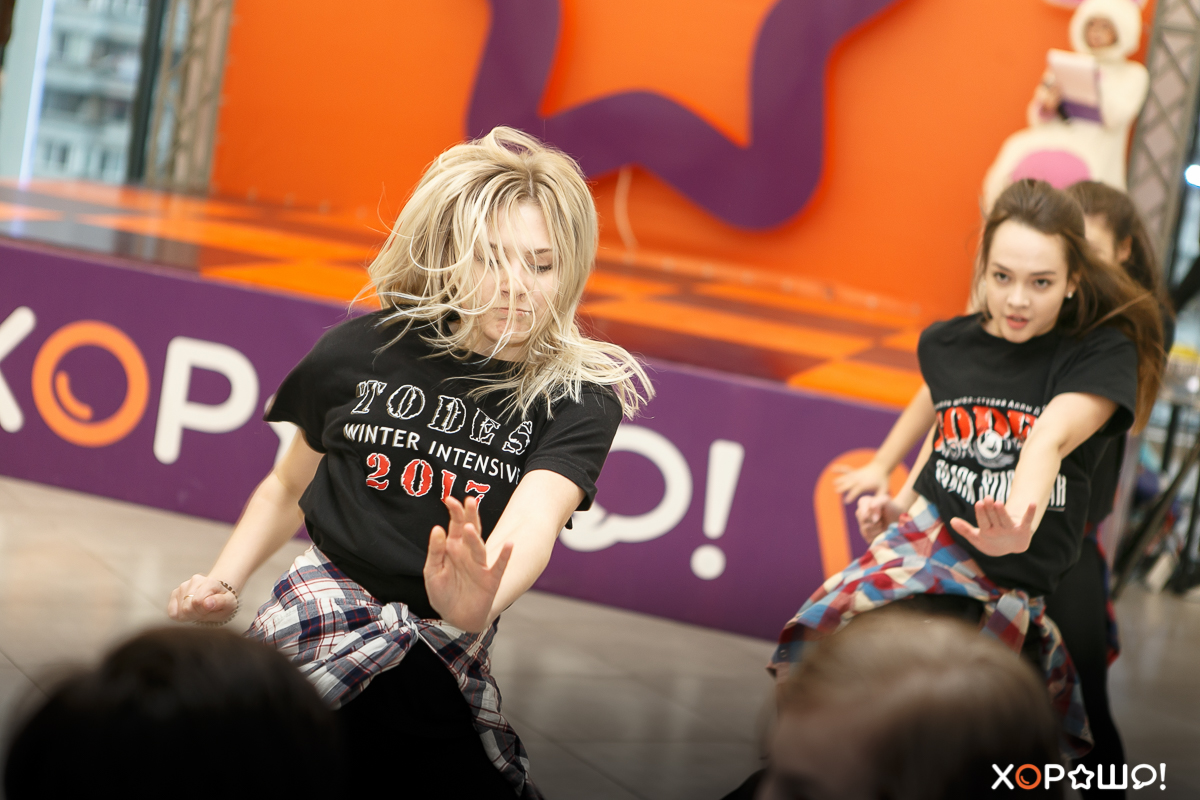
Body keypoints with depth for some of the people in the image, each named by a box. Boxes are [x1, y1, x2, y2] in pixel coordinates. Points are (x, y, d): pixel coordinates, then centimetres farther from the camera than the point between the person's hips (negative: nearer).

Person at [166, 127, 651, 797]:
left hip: (450, 643, 1)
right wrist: (223, 583, 0)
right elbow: (289, 486, 16)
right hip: (324, 604, -1)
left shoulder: (577, 398, -6)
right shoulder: (363, 352, -2)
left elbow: (532, 521, -27)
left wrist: (477, 603, -49)